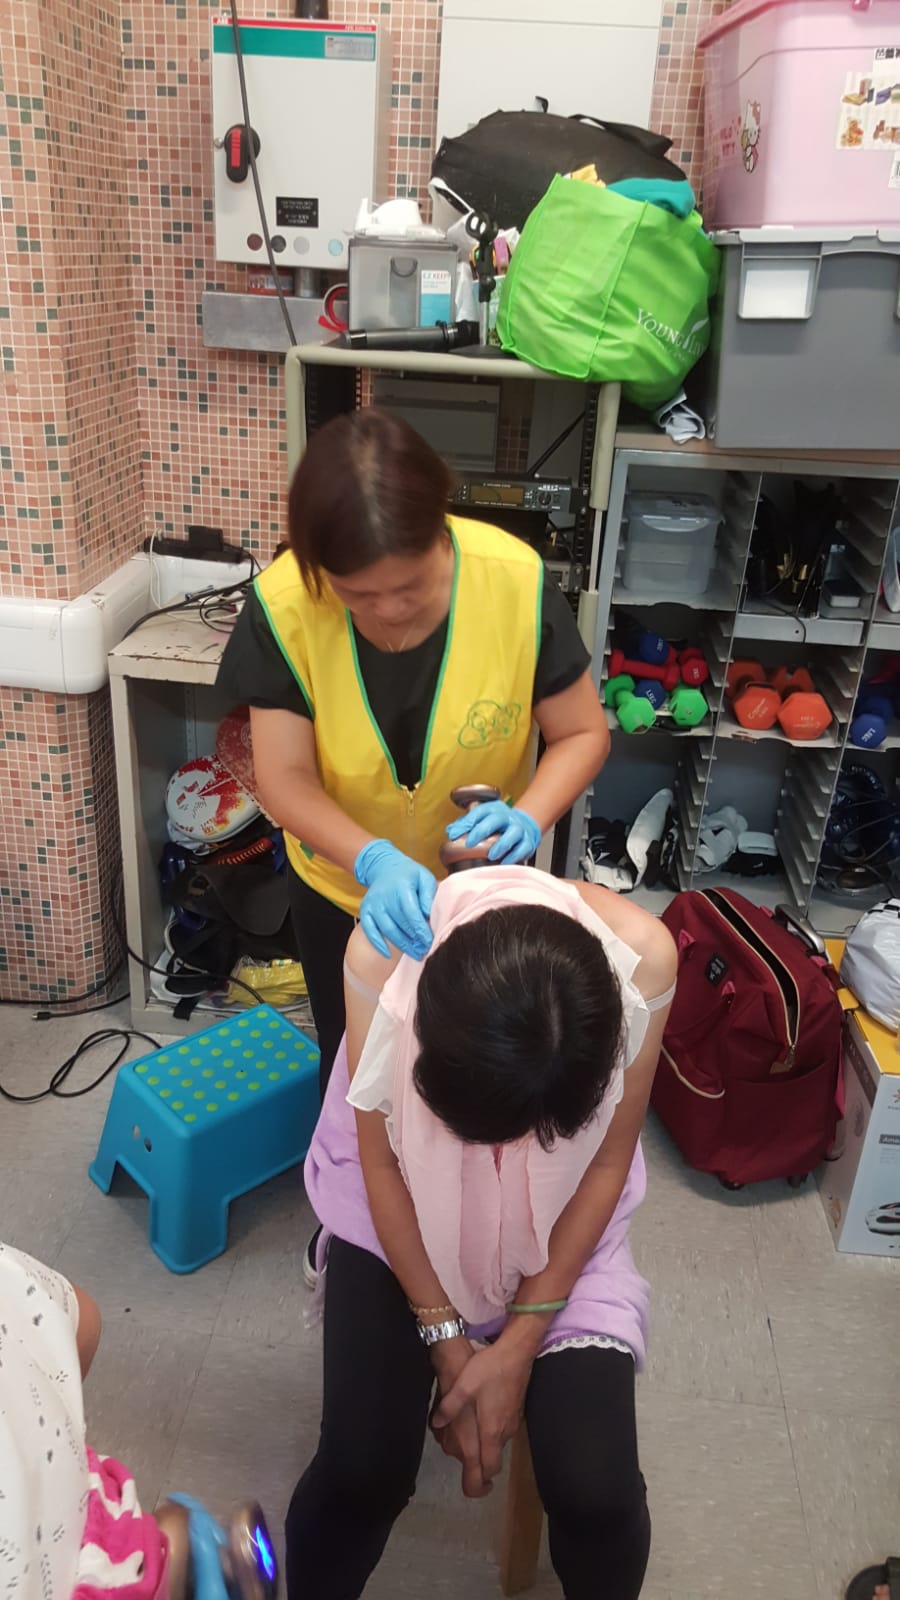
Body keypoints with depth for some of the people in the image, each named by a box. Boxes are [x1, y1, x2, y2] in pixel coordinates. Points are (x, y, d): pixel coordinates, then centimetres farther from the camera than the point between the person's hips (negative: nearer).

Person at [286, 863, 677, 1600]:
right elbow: (379, 1160, -15)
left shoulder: (641, 958, -31)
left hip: (561, 1214, 1)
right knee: (360, 1471, -13)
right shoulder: (385, 951, -32)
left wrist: (521, 1341, -12)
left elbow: (608, 1162, -14)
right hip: (400, 1206, 0)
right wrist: (444, 1336, -13)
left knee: (597, 1491, -11)